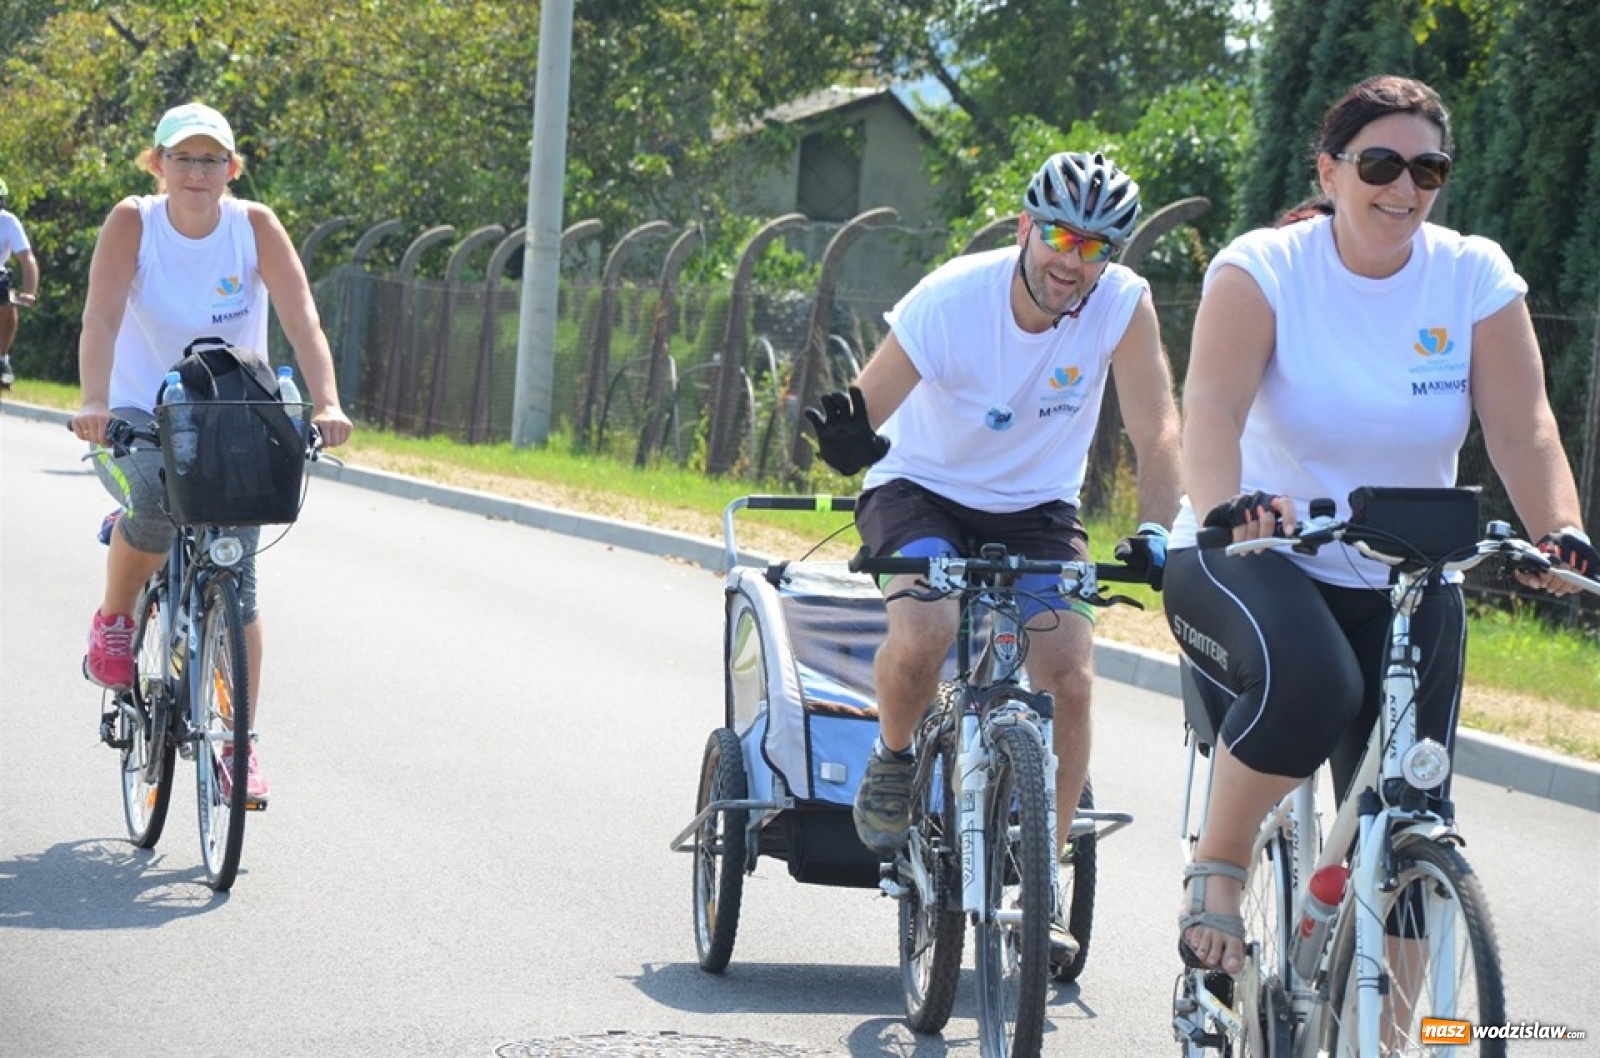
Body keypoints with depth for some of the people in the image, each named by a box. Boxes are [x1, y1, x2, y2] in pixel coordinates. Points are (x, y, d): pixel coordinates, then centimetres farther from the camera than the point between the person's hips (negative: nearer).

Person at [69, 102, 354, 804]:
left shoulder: (255, 226, -9)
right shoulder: (132, 224, -12)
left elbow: (301, 318, -18)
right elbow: (102, 319, -24)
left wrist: (326, 404, -34)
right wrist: (94, 404, -40)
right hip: (138, 419, -2)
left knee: (236, 582, -7)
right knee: (154, 503, -34)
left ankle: (241, 743, 3)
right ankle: (113, 621, -4)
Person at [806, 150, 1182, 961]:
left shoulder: (1124, 306, -20)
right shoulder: (950, 301, -25)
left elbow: (1156, 434, -21)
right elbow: (864, 415, -27)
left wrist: (1155, 533, -37)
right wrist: (846, 442, -51)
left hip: (1036, 507, 2)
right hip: (923, 488, -2)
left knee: (1069, 677, -16)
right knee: (923, 633, -32)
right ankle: (892, 757, 1)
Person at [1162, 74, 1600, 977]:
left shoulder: (1476, 277, -4)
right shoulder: (1265, 268, -11)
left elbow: (1523, 427, -14)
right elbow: (1212, 405, -26)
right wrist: (1220, 509, -46)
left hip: (1404, 588, 3)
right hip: (1255, 565, -3)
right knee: (1308, 681, -36)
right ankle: (1216, 871, -12)